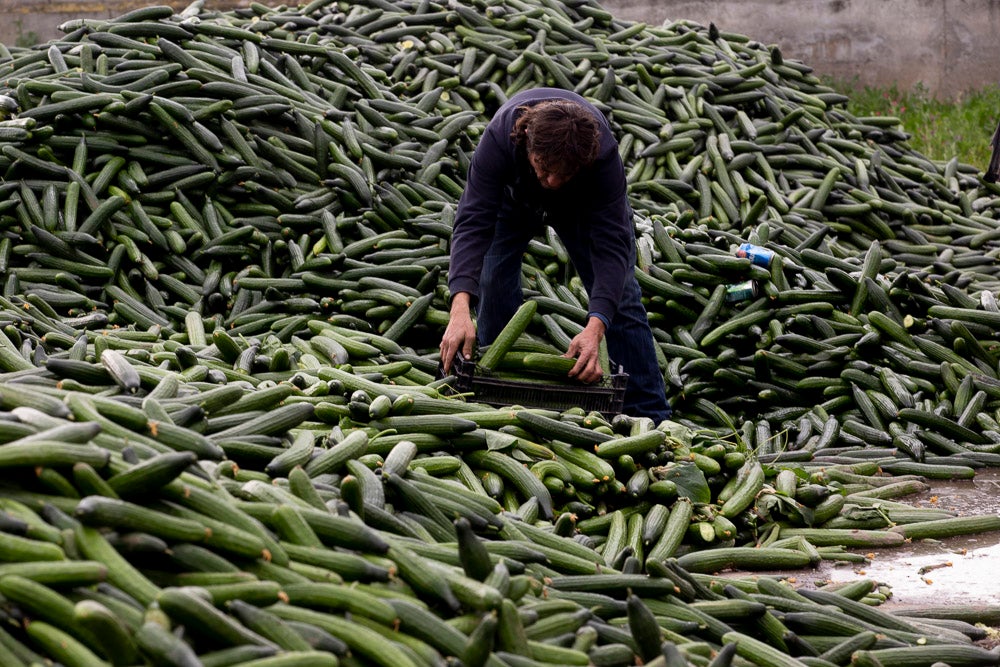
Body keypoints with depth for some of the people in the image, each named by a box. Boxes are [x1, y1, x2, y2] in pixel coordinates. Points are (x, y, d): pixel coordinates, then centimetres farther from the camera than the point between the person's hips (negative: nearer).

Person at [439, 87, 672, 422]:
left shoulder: (603, 153, -42)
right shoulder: (499, 138, -42)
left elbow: (611, 245, -43)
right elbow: (473, 223, -46)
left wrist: (594, 328, -56)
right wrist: (461, 308, -59)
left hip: (584, 200, -1)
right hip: (514, 193, 1)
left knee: (618, 292, -8)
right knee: (493, 280, -14)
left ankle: (651, 417, -3)